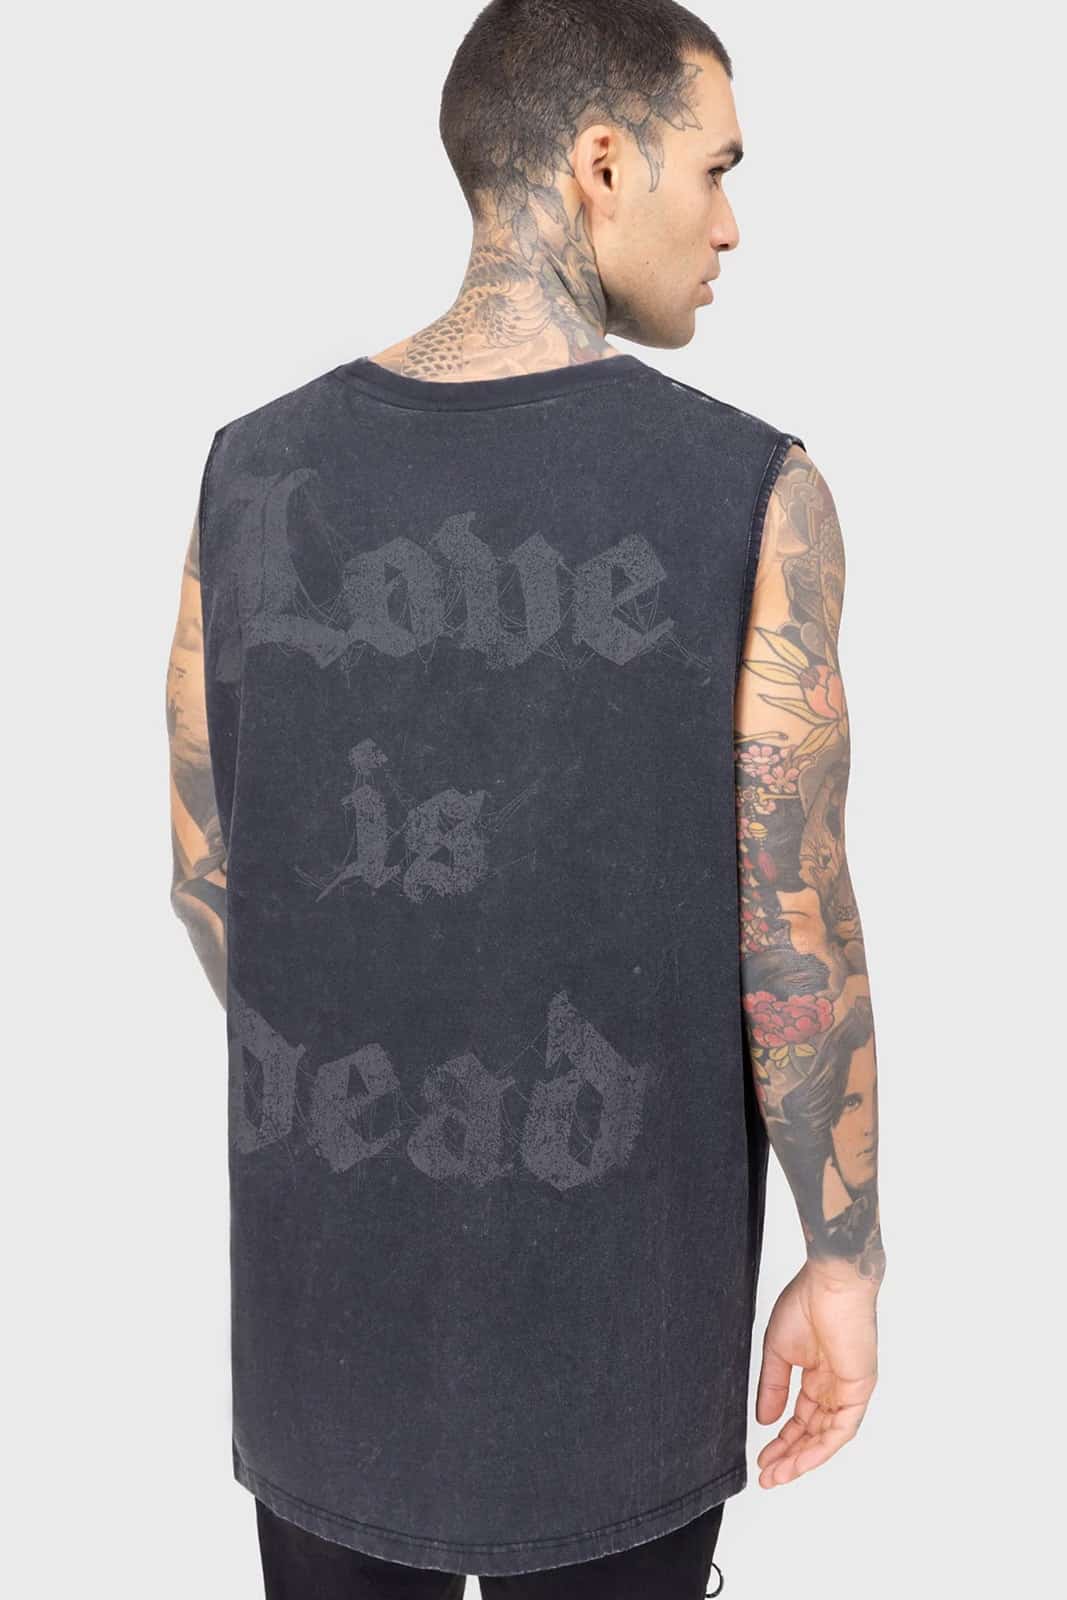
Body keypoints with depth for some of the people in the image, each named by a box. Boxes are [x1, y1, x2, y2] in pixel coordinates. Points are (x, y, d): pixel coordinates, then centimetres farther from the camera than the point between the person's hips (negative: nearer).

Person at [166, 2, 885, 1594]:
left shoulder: (257, 472, -8)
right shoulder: (753, 496, -19)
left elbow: (209, 870, 0)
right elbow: (796, 941, -16)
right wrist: (847, 1262, -1)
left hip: (334, 1254, 3)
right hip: (608, 1278, -2)